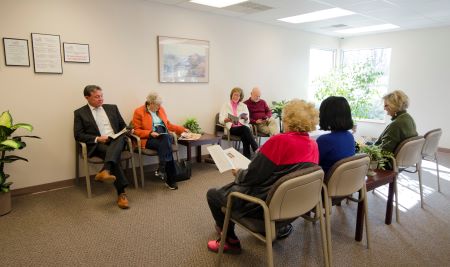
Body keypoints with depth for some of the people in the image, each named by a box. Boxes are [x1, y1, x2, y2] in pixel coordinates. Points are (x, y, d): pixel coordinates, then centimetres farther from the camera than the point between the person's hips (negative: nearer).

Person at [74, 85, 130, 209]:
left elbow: (123, 126, 21)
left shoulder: (112, 108, 19)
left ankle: (106, 171, -51)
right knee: (113, 154, -34)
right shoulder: (80, 113, 9)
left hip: (116, 140, 3)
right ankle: (122, 193, -33)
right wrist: (97, 138, -13)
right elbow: (78, 135, 1)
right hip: (97, 144, -2)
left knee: (120, 138, -35)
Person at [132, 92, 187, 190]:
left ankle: (162, 169, -33)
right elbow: (137, 130, 0)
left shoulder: (160, 109, 17)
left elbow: (168, 124, 25)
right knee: (166, 145, -33)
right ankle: (170, 179, -33)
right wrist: (150, 133, -15)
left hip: (164, 136, 4)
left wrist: (182, 129, 18)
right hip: (149, 139, -4)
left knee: (165, 141, -34)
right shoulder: (139, 112, 1)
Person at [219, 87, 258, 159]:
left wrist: (246, 118, -12)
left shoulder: (244, 106, 20)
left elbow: (247, 121, 12)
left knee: (245, 136, -35)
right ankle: (257, 150, -38)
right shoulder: (225, 105, 14)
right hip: (232, 127, -2)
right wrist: (227, 120, -19)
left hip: (243, 127, 2)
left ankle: (247, 157, -32)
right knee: (245, 129, -33)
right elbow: (221, 120, 3)